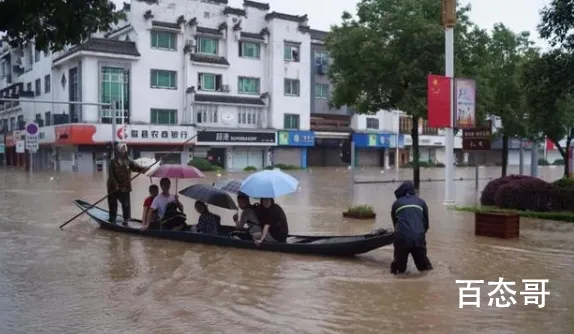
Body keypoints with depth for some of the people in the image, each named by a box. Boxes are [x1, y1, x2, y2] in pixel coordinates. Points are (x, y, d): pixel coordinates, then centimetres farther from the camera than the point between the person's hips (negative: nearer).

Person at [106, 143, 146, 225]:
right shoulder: (113, 161, -6)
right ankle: (112, 220, 20)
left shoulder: (128, 161, 3)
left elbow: (135, 166, -11)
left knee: (126, 204, 5)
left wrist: (142, 169, -32)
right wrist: (116, 184, -18)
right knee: (113, 204, 7)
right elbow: (111, 174, -10)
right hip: (114, 187, -2)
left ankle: (126, 219, 16)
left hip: (125, 187, 2)